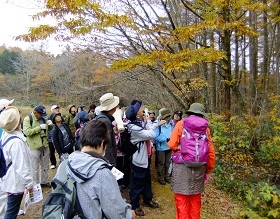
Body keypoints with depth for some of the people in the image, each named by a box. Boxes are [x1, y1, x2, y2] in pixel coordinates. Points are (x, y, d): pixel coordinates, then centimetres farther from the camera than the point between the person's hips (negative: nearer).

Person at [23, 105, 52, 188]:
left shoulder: (44, 118, 7)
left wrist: (49, 124, -4)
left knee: (45, 166, 19)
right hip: (34, 147, -6)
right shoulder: (28, 119, -11)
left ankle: (44, 182, 35)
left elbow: (48, 130, 18)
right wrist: (40, 127, -25)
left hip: (45, 146, 6)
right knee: (35, 168, 5)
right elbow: (26, 132, -22)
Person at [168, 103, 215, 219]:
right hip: (199, 167, 4)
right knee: (196, 198, 19)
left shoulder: (181, 124, -4)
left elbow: (172, 144, -11)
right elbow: (211, 151, 2)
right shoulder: (205, 127, 4)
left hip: (182, 166, -3)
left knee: (182, 199, 8)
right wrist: (209, 168, 14)